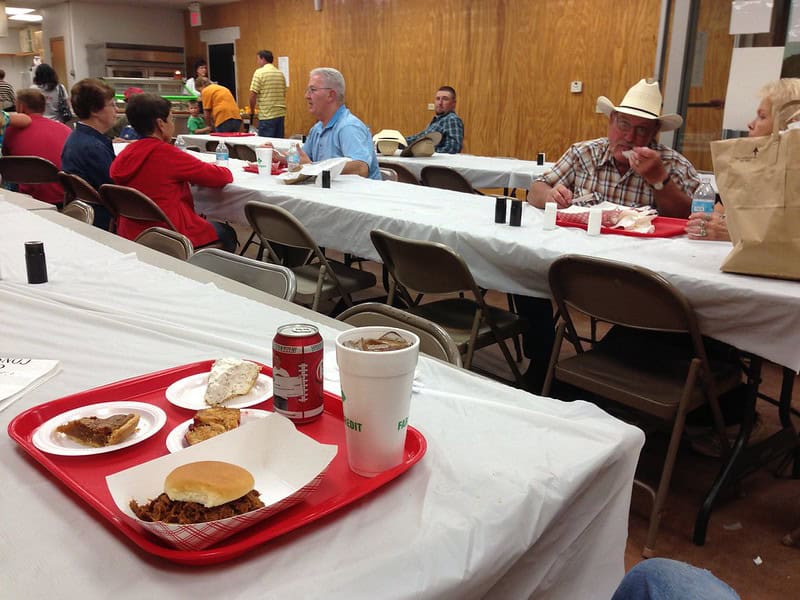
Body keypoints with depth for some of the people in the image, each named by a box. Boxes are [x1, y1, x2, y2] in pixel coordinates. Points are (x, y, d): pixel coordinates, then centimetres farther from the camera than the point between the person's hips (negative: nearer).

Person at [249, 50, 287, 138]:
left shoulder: (260, 72, -7)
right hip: (281, 114, 6)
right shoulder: (280, 74, 12)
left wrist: (252, 110, 3)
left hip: (267, 115, -6)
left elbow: (253, 94, -10)